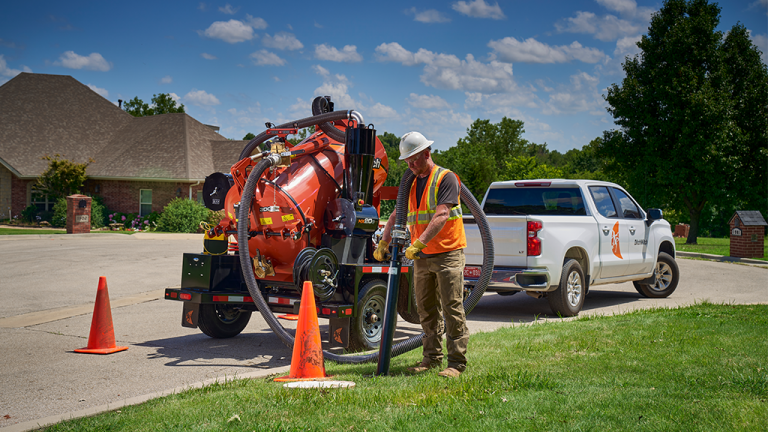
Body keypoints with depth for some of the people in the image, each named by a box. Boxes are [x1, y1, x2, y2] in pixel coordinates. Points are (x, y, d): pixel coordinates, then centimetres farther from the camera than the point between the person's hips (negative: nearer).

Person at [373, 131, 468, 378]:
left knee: (452, 309, -6)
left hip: (448, 254, -7)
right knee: (426, 310, 10)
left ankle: (457, 362, -3)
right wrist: (384, 243, -1)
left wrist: (420, 242, -31)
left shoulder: (446, 178, -9)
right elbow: (397, 216, 14)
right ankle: (432, 358, 19)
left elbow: (441, 215, -21)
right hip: (421, 256, 7)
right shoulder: (411, 184, 14)